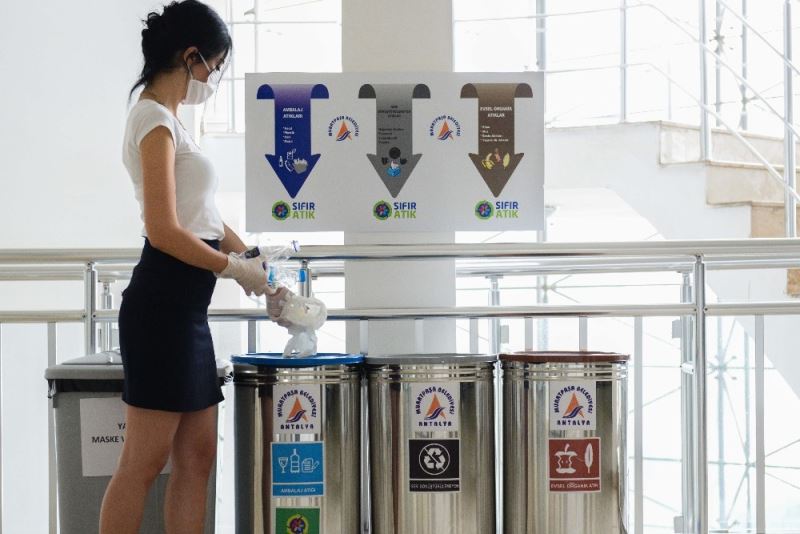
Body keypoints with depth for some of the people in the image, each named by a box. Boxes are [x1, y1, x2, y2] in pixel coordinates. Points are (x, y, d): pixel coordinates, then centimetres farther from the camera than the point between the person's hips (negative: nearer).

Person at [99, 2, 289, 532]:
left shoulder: (168, 119, 19)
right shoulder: (155, 121, -11)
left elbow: (205, 218, 22)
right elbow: (164, 232, -19)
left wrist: (259, 268, 16)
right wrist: (237, 268, -8)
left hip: (187, 308, 10)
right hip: (163, 302, -10)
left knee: (197, 457, 9)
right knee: (145, 462, -7)